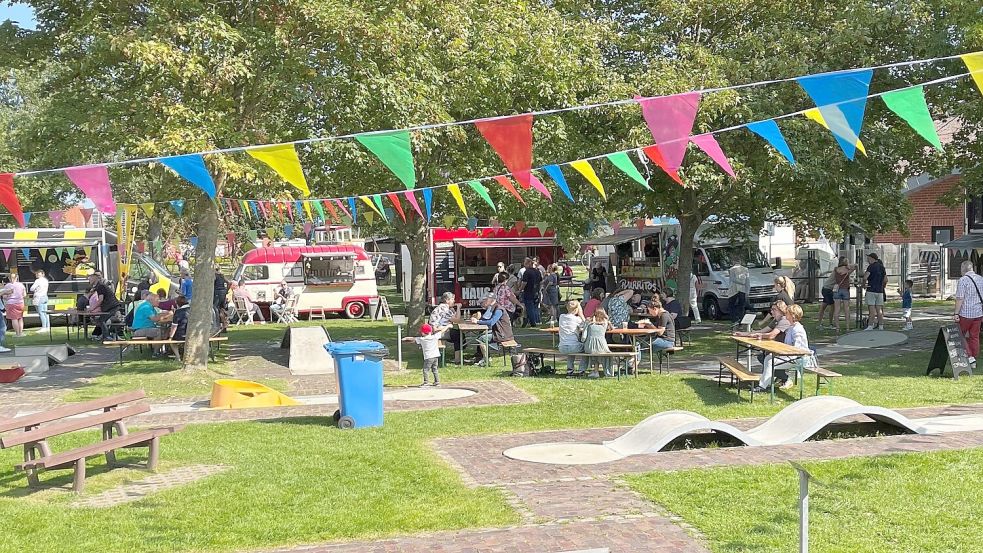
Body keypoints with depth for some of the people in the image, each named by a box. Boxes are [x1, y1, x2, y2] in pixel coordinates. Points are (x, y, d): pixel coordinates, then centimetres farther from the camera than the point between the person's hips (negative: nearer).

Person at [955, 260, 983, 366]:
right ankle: (974, 361, 17)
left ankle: (969, 356, -4)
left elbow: (960, 298, -16)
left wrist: (956, 313, -12)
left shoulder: (963, 280, -13)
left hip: (966, 313, -6)